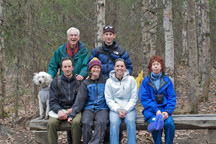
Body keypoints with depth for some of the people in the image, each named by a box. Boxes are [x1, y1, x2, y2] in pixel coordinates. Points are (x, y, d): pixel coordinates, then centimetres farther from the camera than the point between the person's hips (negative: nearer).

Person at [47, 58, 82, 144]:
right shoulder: (56, 82, 11)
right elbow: (52, 101, 4)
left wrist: (73, 109, -13)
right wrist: (59, 111, -16)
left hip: (75, 110, -1)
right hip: (59, 109, 1)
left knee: (76, 122, -35)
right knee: (51, 123, -30)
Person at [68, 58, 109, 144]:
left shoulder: (105, 81, 11)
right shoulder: (85, 83, 12)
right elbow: (80, 100, 3)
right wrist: (72, 114, -8)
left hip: (102, 108, -1)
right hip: (89, 108, 1)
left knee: (101, 122, -33)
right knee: (86, 123, -30)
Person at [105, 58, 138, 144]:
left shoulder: (131, 80, 4)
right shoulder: (109, 81, 5)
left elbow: (134, 98, 1)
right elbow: (109, 100, 3)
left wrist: (125, 110, -11)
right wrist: (118, 110, -12)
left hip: (129, 108, 0)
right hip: (115, 108, 0)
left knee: (130, 121, -30)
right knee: (114, 122, -30)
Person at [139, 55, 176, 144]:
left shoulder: (167, 80, 10)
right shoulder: (146, 81, 5)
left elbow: (172, 98, 7)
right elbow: (144, 99, -2)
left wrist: (167, 111, -11)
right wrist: (156, 110, -14)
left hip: (164, 109, 2)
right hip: (151, 111, -1)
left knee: (169, 123, -29)